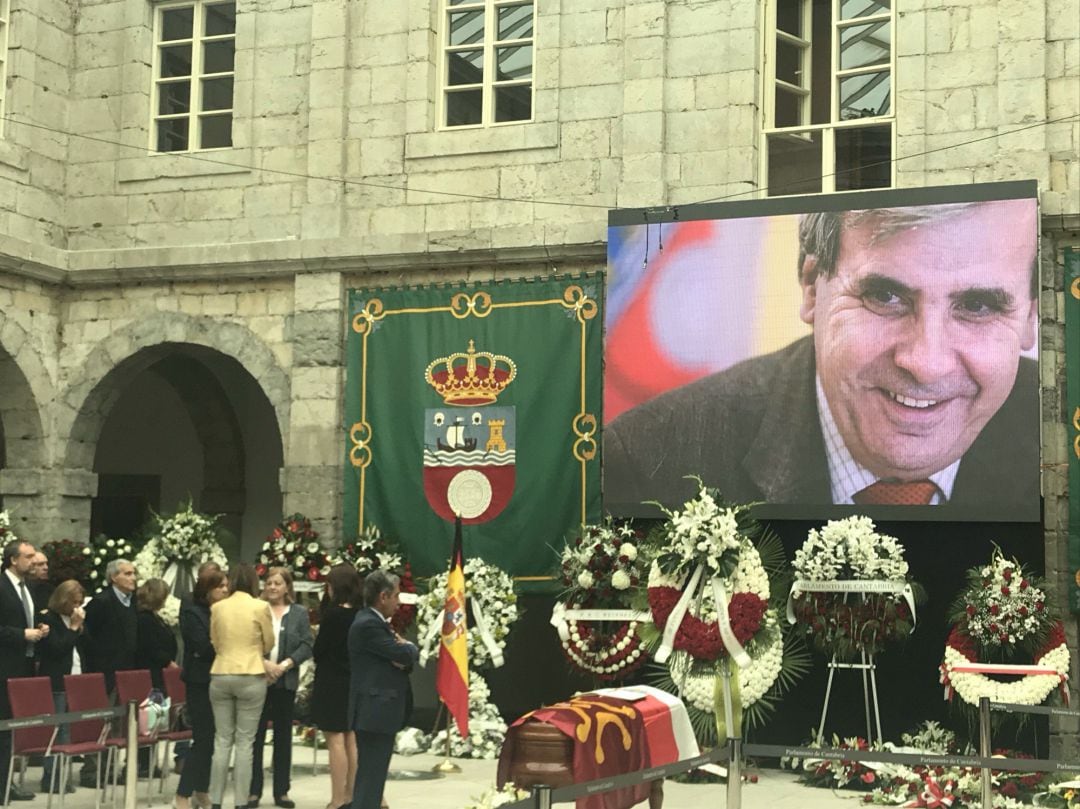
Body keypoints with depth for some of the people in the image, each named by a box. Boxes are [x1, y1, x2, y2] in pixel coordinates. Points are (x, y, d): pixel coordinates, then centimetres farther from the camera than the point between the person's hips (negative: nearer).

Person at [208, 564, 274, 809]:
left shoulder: (217, 608, 2)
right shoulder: (260, 607, -6)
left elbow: (215, 643, 11)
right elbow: (268, 644, 5)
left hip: (220, 676, 3)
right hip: (250, 677, -3)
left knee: (222, 741, 9)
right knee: (244, 743, 2)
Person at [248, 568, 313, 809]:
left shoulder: (300, 613, 6)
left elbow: (306, 646, -1)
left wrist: (285, 665, -14)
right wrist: (263, 663, -18)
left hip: (286, 682, 2)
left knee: (283, 736, 8)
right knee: (255, 736, 1)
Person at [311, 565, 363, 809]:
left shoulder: (333, 614, -17)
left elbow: (319, 649, -10)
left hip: (332, 683, -7)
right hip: (355, 683, 7)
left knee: (335, 741, -2)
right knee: (351, 740, 13)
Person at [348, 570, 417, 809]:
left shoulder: (375, 622, 16)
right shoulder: (368, 624, -16)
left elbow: (408, 659, 15)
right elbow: (406, 654, -19)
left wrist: (404, 656, -8)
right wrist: (409, 646, 4)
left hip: (377, 712, 10)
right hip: (375, 712, -10)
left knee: (370, 777, 15)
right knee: (371, 777, -9)